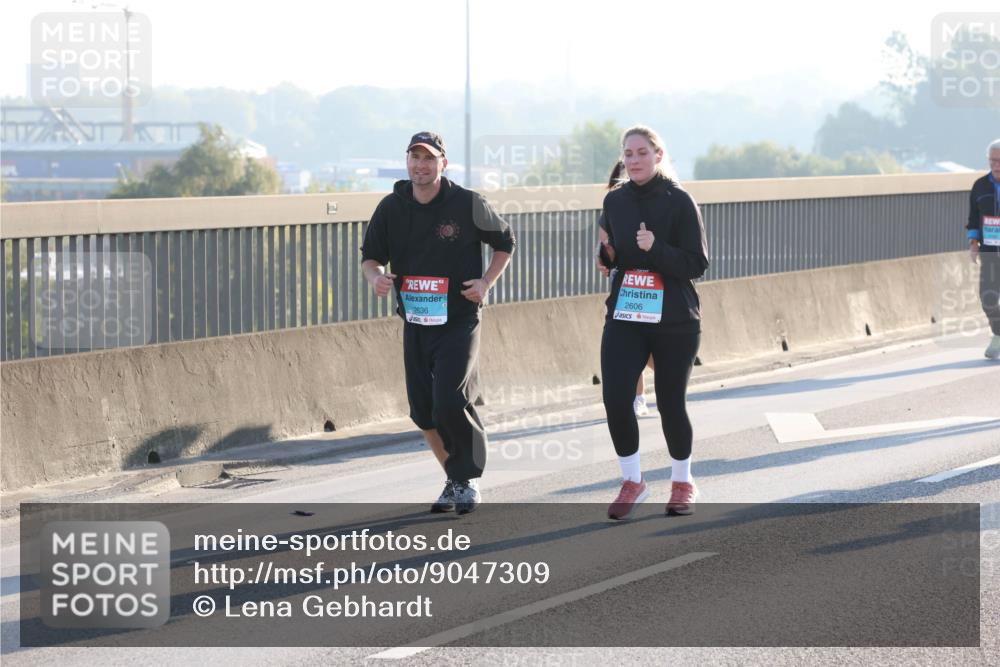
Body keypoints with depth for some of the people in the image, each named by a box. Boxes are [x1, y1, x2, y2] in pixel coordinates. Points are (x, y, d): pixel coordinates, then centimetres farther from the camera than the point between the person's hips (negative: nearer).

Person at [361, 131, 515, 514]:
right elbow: (370, 255, 10)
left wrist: (486, 282, -6)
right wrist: (375, 275, -13)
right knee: (423, 411, 5)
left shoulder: (467, 204, -7)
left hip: (458, 321, -4)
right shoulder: (392, 208, 2)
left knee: (450, 403, -15)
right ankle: (455, 477, 26)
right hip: (415, 322, 4)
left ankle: (468, 481, 6)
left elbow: (504, 242, 7)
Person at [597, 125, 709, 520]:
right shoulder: (615, 201, 7)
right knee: (615, 398, -12)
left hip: (674, 321, -3)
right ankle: (632, 482, 6)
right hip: (624, 318, 3)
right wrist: (607, 254, -3)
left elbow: (697, 264, -10)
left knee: (670, 403, 5)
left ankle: (682, 483, 28)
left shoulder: (678, 202, -7)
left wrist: (656, 249, -24)